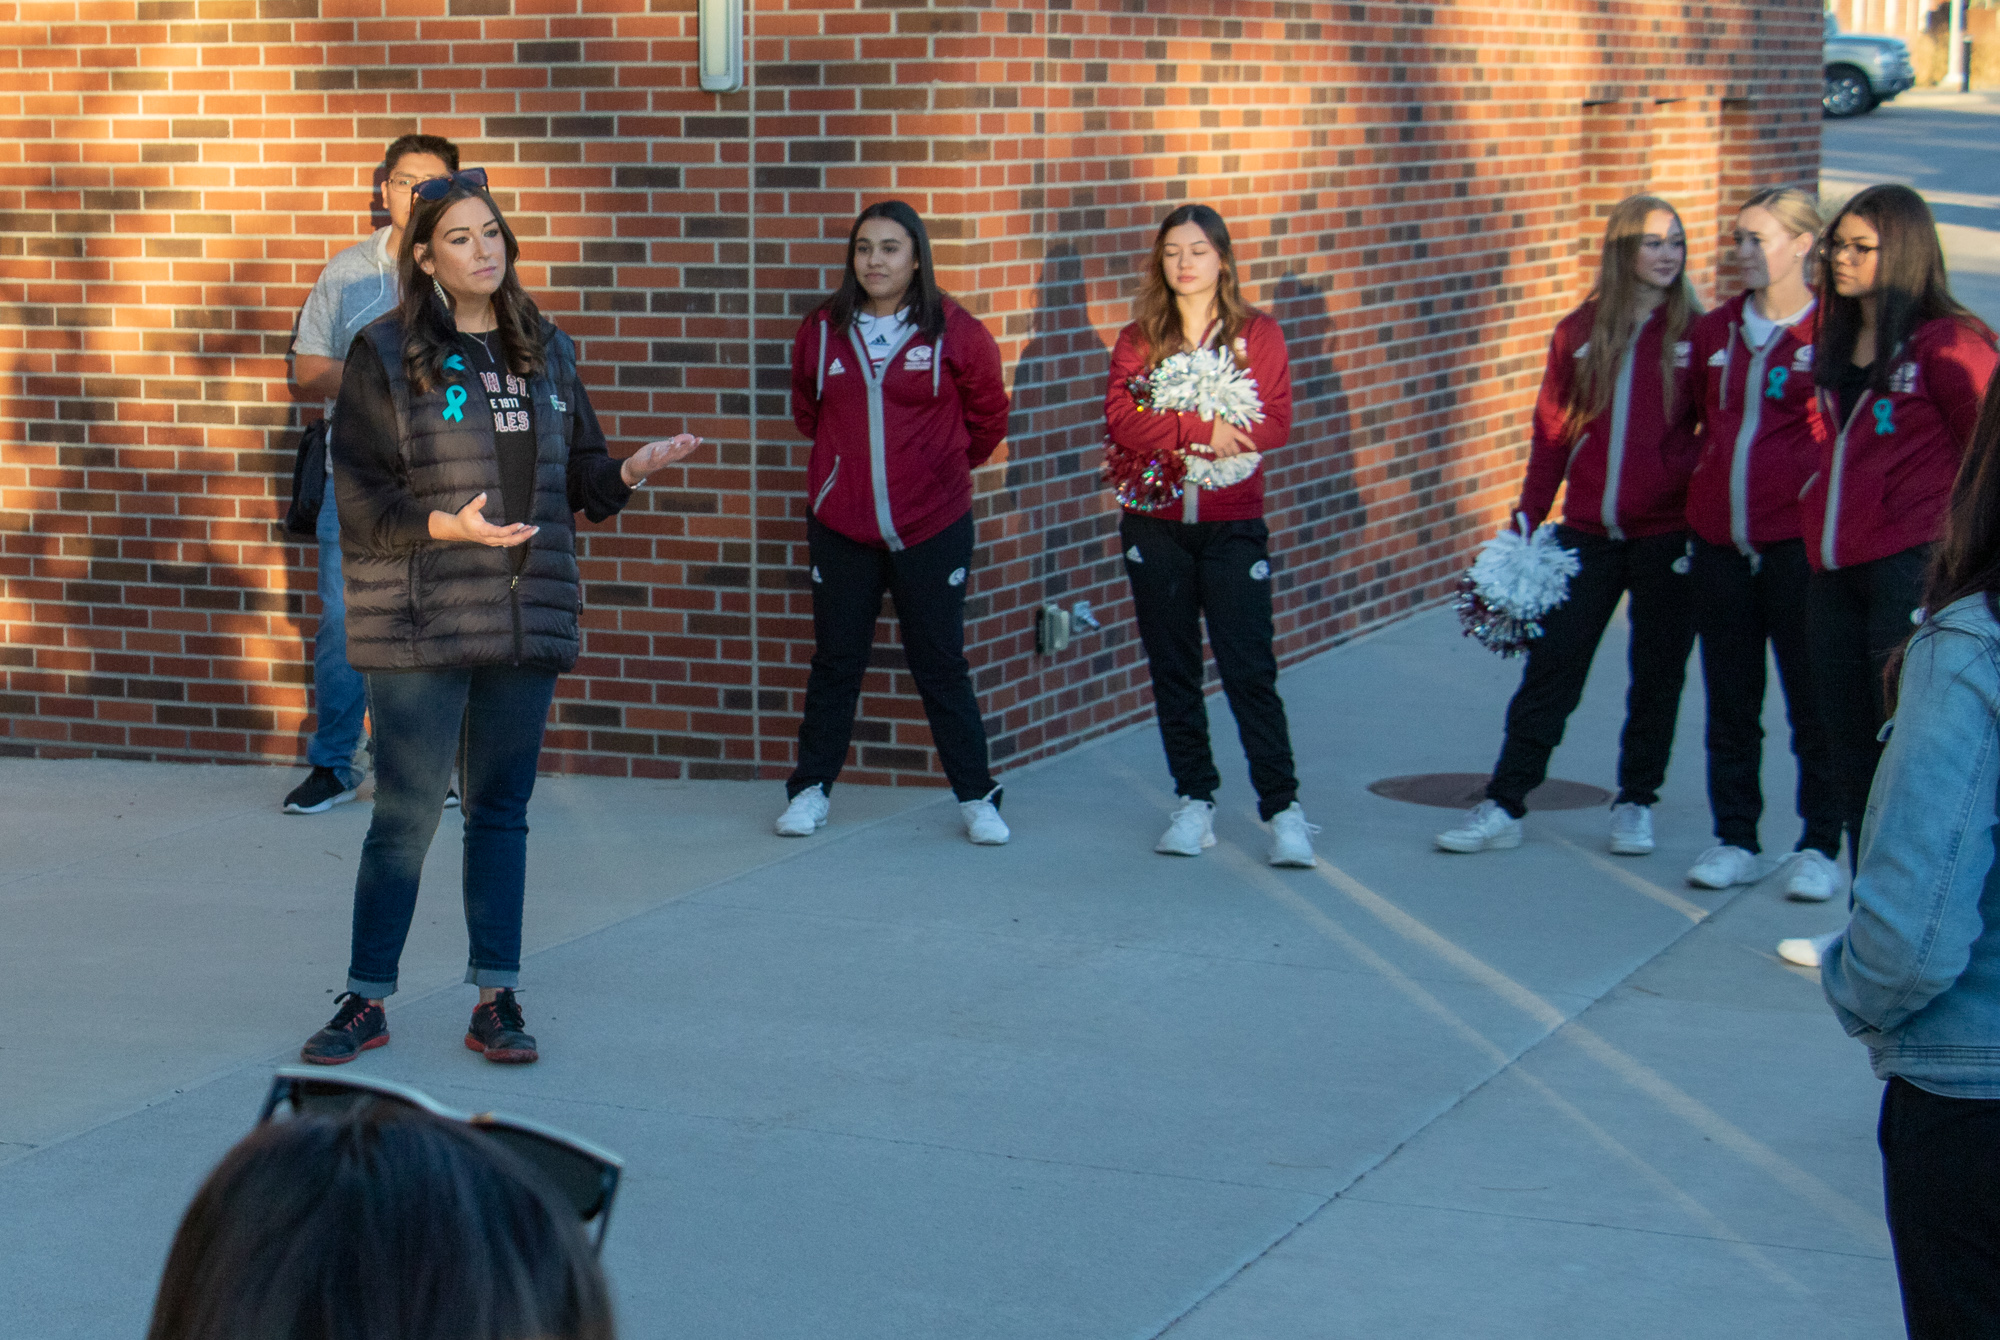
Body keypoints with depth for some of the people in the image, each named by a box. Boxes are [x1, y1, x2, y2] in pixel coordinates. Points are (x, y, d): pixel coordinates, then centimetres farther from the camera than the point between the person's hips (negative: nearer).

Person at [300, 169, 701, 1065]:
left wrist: (628, 472, -5)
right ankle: (366, 1000, 11)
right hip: (419, 621, -4)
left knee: (502, 811, 10)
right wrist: (446, 527, -21)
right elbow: (360, 495, -7)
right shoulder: (386, 355, -4)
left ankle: (496, 1000, 17)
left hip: (527, 618, 4)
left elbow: (576, 474, 16)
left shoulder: (545, 353, 11)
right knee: (405, 815, -1)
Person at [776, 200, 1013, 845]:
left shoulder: (954, 331, -5)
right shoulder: (822, 330, 2)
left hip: (932, 525, -2)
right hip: (840, 525, 2)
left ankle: (976, 797, 13)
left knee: (940, 664, 4)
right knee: (835, 660, 11)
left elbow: (987, 417, 8)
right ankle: (811, 789, 22)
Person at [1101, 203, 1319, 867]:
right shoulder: (1137, 340, 6)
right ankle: (1195, 802, 17)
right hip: (1154, 523, 2)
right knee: (1172, 668, 7)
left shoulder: (1258, 334, 3)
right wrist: (1206, 428, -20)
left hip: (1232, 522, -2)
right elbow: (1121, 419, -8)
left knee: (1249, 667, -7)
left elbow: (1275, 422, -8)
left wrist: (1176, 429, -16)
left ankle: (1283, 809, -2)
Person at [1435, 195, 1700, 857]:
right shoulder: (1579, 332, 6)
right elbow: (1552, 430, 11)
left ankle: (1636, 803, 23)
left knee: (1657, 672, 8)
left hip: (1668, 534, -2)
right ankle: (1503, 806, 7)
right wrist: (1528, 516, 6)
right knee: (1550, 667, 2)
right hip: (1588, 530, 2)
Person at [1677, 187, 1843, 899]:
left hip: (1798, 540, -5)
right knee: (1729, 702, 11)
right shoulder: (1712, 332, 10)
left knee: (1814, 700, 4)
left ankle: (1821, 847, 13)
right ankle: (1735, 840, 21)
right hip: (1720, 542, 5)